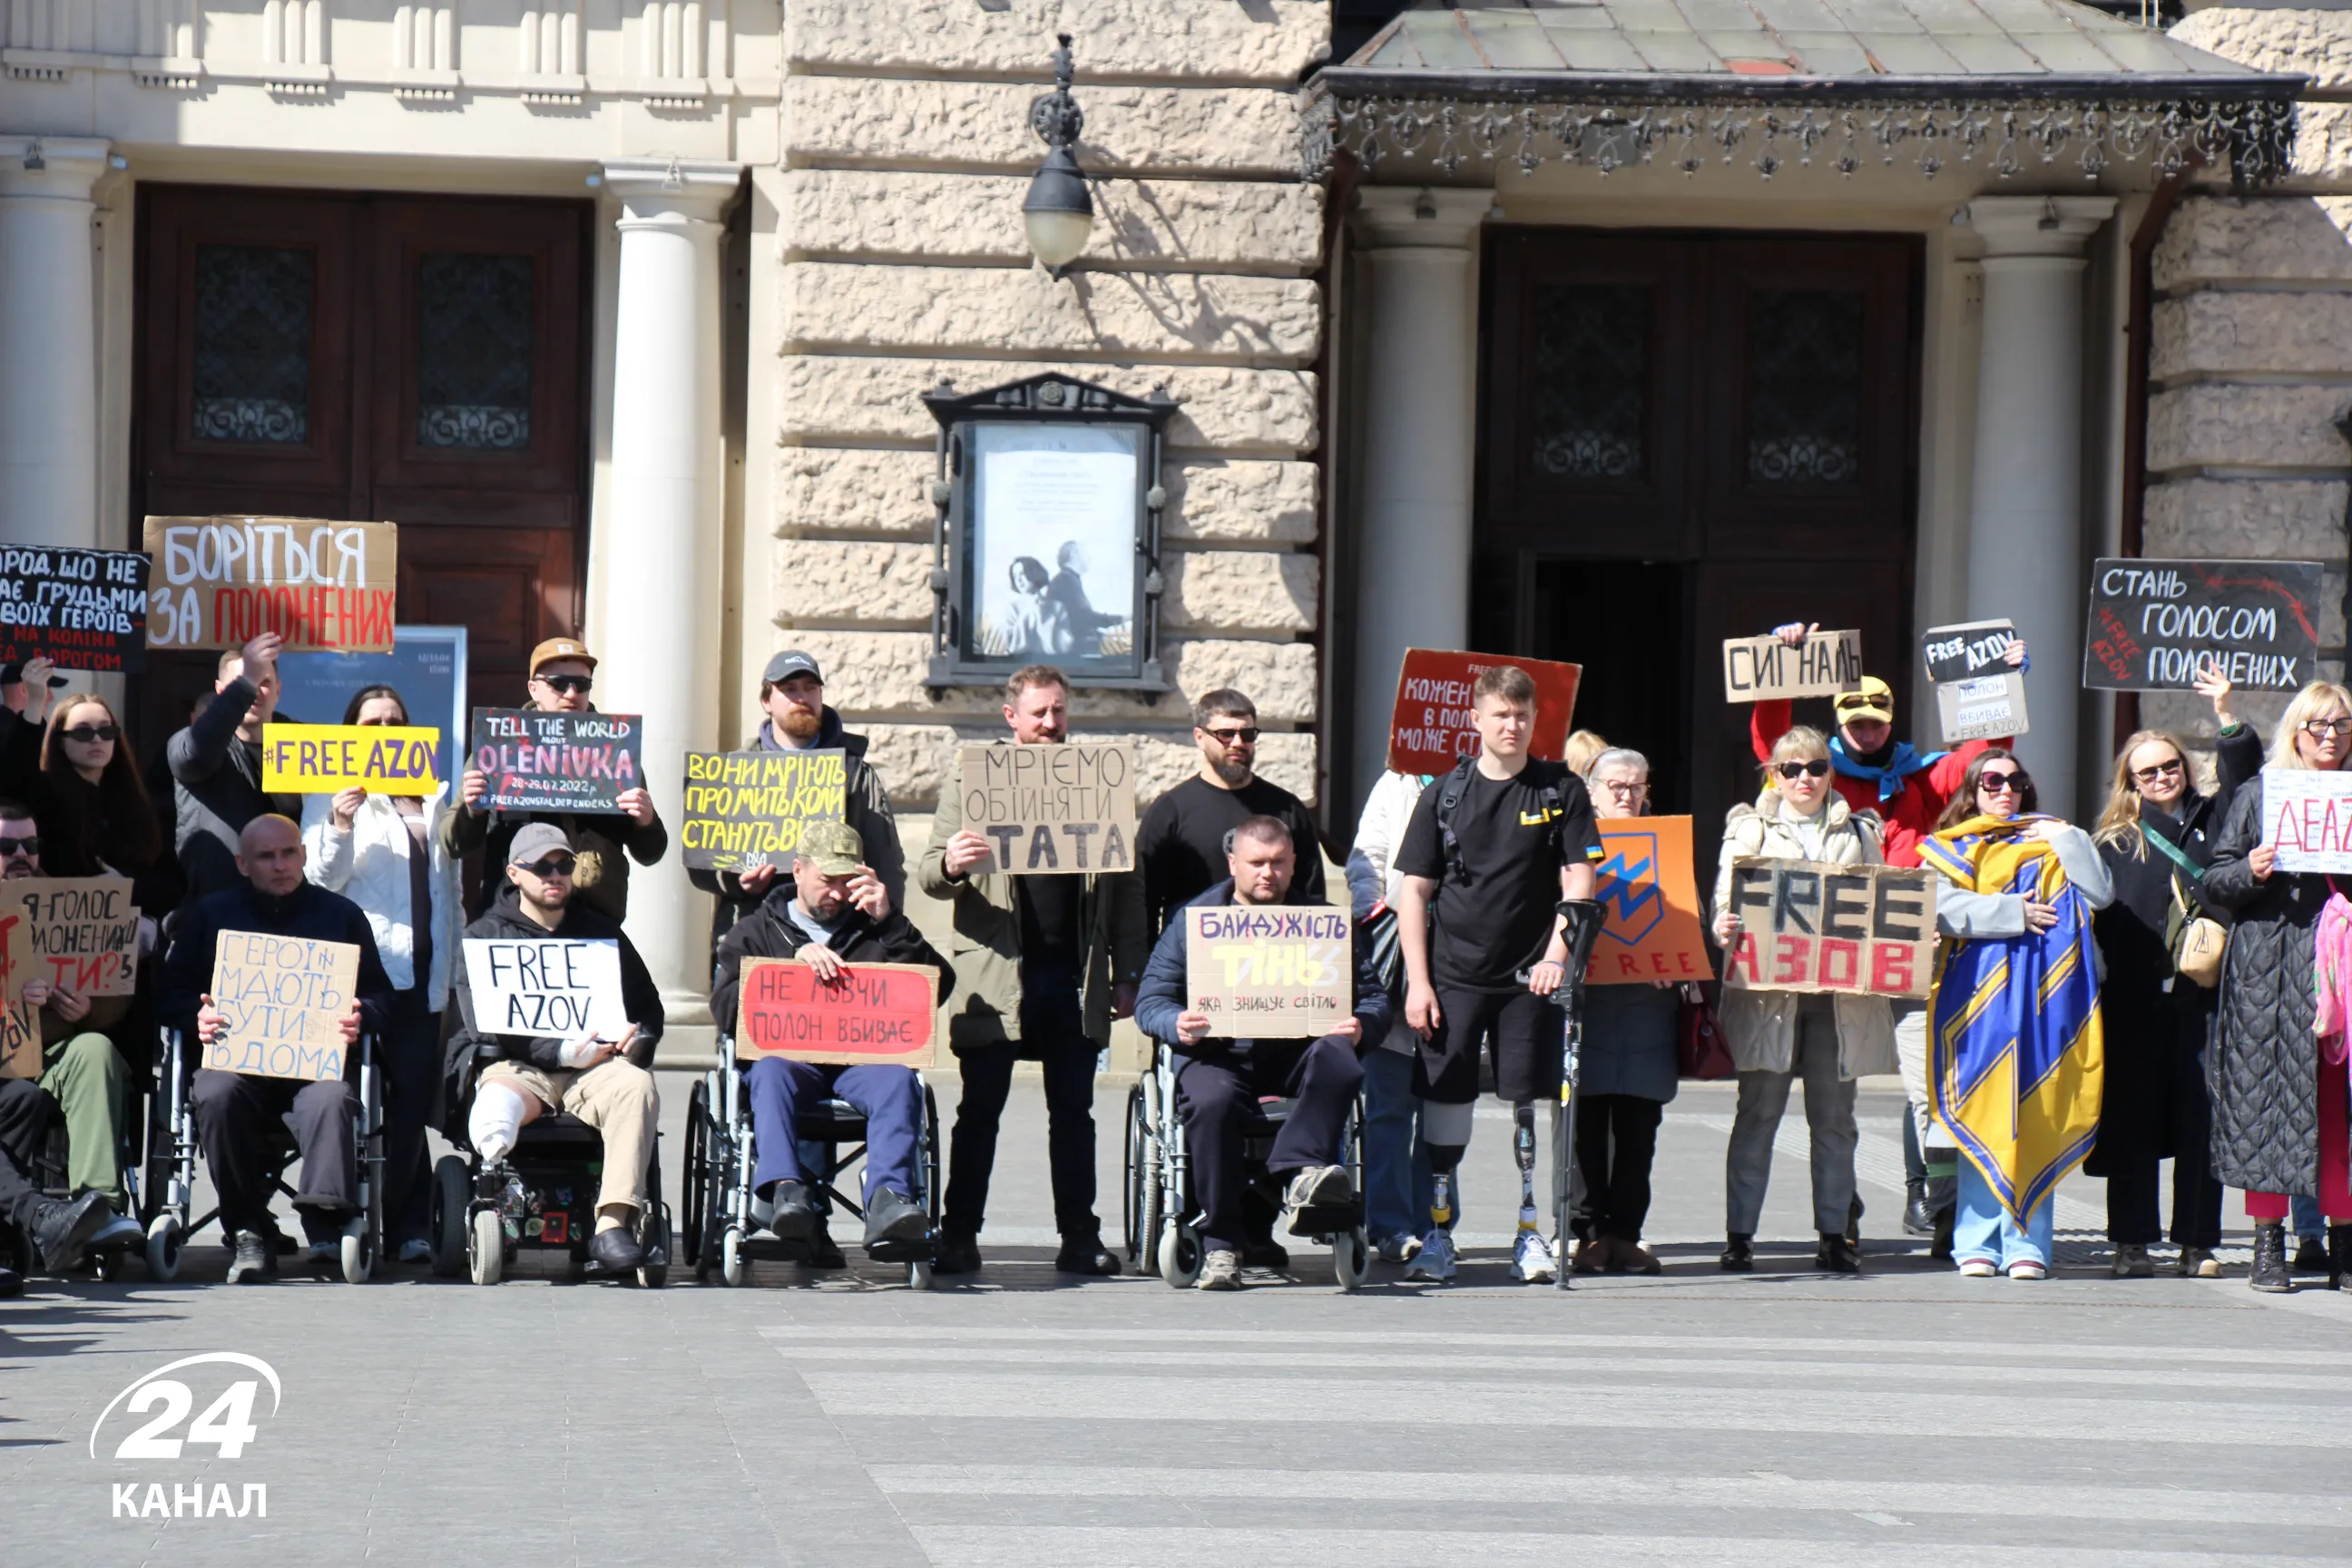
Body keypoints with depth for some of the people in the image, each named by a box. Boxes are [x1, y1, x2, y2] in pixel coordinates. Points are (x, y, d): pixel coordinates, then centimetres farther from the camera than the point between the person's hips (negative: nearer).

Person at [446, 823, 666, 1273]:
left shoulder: (601, 931, 22)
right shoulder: (485, 936, 11)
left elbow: (648, 1007, 20)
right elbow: (488, 1026, -2)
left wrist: (636, 1038, -7)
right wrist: (563, 1051, -16)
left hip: (595, 1067, 2)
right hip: (516, 1068, -2)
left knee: (636, 1087, -34)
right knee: (495, 1110, -40)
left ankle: (613, 1222, -41)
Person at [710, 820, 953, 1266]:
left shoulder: (873, 929, 25)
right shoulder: (755, 931, 23)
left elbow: (938, 987, 10)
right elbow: (725, 1007, 5)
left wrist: (890, 923, 1)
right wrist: (795, 961, -7)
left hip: (862, 1057, 1)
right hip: (786, 1051, -1)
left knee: (898, 1078, -33)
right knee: (771, 1071, -36)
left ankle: (889, 1198, -53)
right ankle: (787, 1191, -55)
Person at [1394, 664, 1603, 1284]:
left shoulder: (1561, 791, 4)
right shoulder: (1444, 794, 6)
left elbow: (1579, 882, 1)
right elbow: (1414, 891, 5)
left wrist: (1556, 955, -13)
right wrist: (1417, 981, -2)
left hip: (1531, 976, -1)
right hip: (1454, 974, 1)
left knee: (1533, 1104, -1)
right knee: (1443, 1100, -1)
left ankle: (1532, 1234, 7)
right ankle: (1438, 1234, 8)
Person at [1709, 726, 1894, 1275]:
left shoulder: (1859, 832, 16)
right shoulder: (1750, 829, 10)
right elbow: (1727, 896, 2)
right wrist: (1725, 929, -20)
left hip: (1841, 992, 2)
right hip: (1768, 988, -2)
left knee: (1834, 1116, 5)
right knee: (1758, 1111, -2)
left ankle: (1835, 1234, 11)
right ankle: (1739, 1235, 1)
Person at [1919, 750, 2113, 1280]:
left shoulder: (2052, 842, 17)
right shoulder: (1950, 849, 12)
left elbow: (2100, 894, 4)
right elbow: (1942, 908, -6)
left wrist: (2067, 839, -1)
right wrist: (2014, 913, -10)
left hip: (2044, 997, 1)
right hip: (1979, 997, -1)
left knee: (2036, 1117, -3)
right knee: (1980, 1118, -5)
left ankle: (2027, 1242, -3)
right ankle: (1977, 1241, -2)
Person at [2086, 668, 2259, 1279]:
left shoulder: (2210, 821, 14)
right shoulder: (2113, 841, 9)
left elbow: (2246, 782, 1)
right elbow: (2097, 918, 4)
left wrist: (2227, 717, -9)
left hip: (2200, 996, 1)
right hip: (2135, 1000, -1)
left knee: (2201, 1117, -1)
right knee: (2133, 1116, 1)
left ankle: (2197, 1243, 5)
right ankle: (2131, 1243, 7)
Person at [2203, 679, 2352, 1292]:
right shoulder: (2258, 795, 9)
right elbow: (2214, 882, 7)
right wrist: (2250, 873, -12)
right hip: (2269, 965, -1)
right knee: (2265, 1093, -5)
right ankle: (2268, 1245, -1)